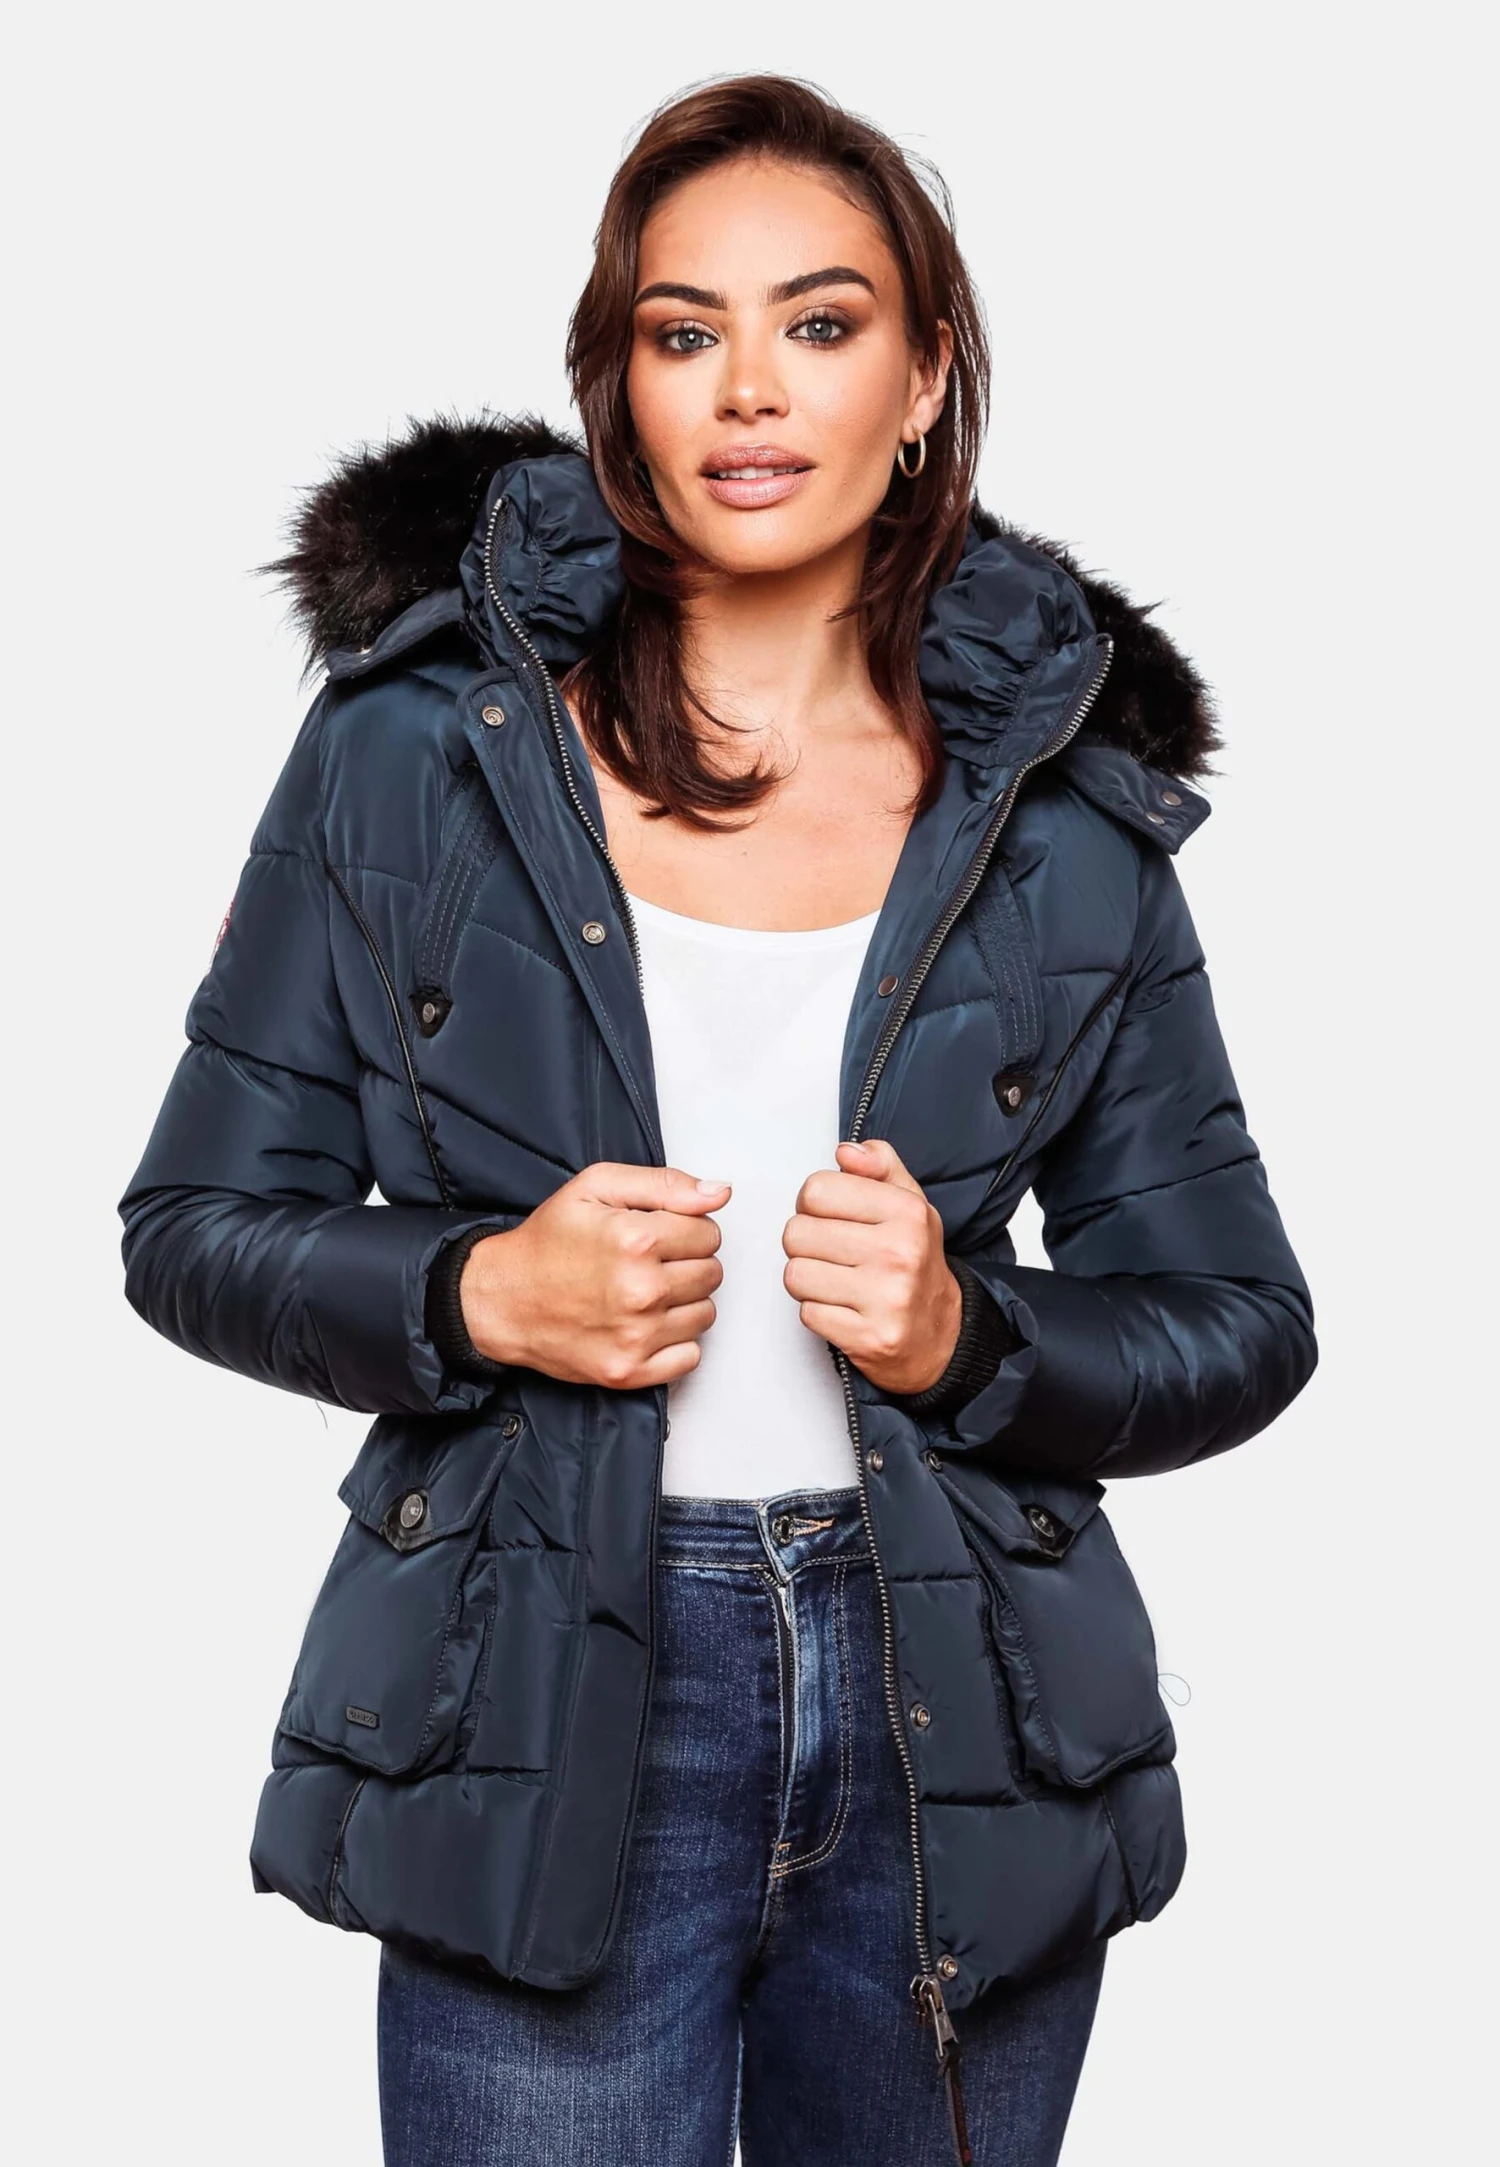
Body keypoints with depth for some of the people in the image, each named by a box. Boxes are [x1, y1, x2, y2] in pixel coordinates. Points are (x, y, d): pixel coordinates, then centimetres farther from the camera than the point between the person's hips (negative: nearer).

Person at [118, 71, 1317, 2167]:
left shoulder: (1071, 808, 1)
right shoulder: (417, 738, -2)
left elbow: (1236, 1326, 5)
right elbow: (198, 1226, 3)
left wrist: (964, 1341, -14)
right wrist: (479, 1292, -15)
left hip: (954, 1733, 2)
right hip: (546, 1725, -1)